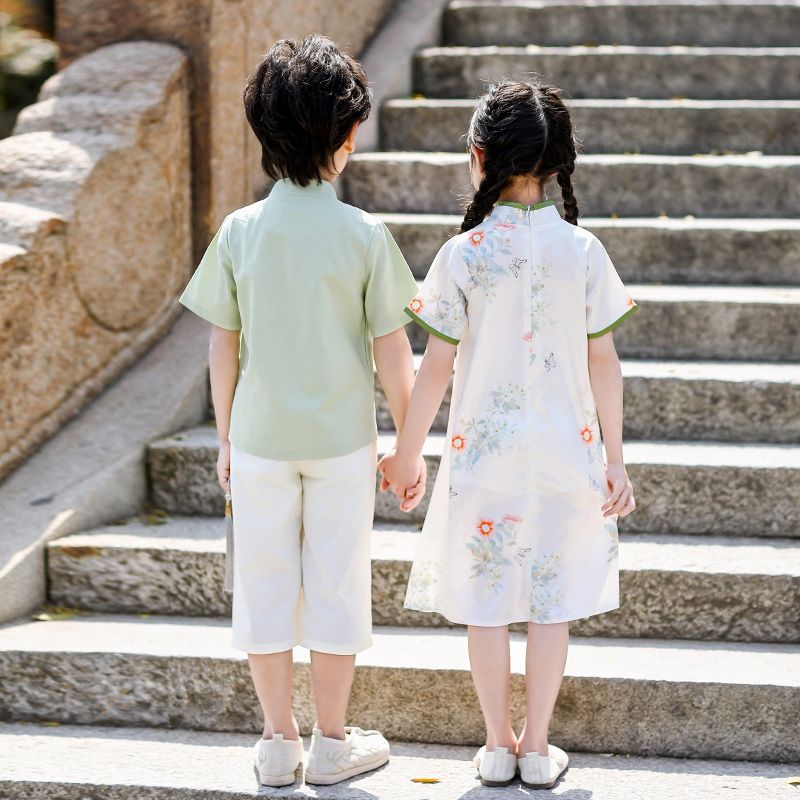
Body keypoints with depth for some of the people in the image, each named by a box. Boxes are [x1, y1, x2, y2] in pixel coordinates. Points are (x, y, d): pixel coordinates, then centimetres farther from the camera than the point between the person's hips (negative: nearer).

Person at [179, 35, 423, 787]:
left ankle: (277, 741, 20)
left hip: (261, 439, 2)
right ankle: (332, 741, 18)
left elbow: (224, 346, 0)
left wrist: (225, 437, 12)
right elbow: (391, 350, -8)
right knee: (336, 583, 9)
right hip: (342, 441, -1)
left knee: (264, 583, 11)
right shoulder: (363, 234, -11)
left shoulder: (240, 231, -5)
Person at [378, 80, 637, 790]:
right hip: (566, 448, 1)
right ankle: (538, 747, 16)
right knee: (553, 596, 11)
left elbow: (437, 366, -8)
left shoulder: (463, 254, -10)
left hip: (483, 446, -1)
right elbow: (604, 361, -2)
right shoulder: (582, 250, -4)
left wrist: (407, 455, 3)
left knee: (486, 595, 11)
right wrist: (615, 459, 6)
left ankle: (498, 745, 19)